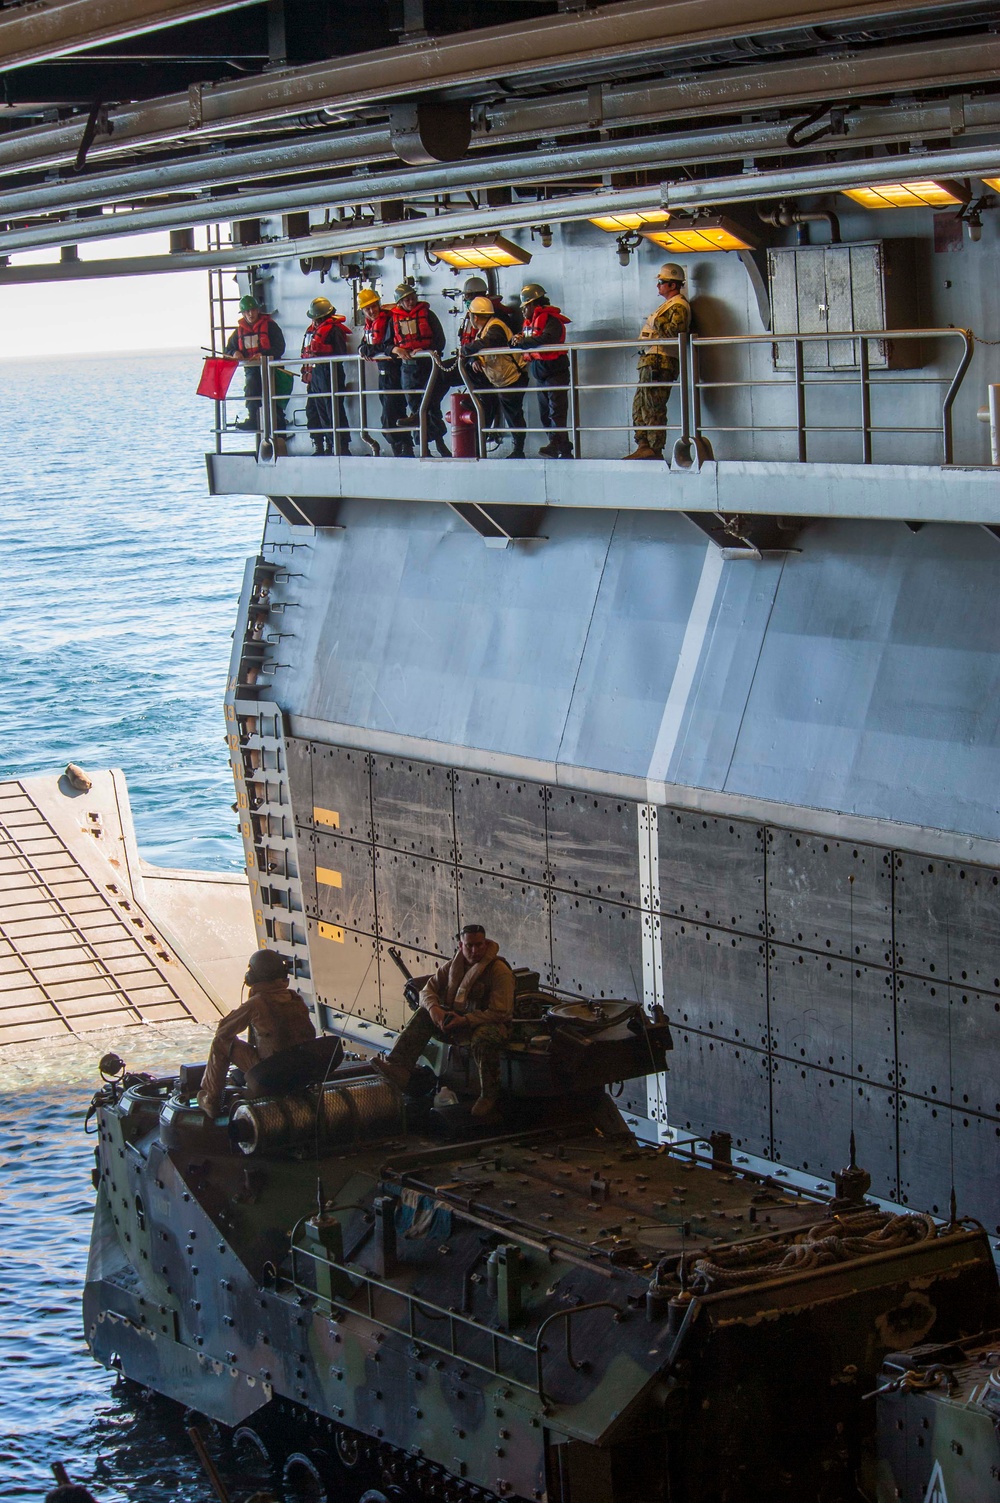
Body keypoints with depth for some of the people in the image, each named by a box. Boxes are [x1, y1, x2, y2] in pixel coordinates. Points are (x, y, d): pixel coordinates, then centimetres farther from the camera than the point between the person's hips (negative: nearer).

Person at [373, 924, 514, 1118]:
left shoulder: (499, 971, -14)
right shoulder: (454, 965, 7)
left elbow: (500, 1013, -21)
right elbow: (428, 989, 7)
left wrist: (466, 1020, -28)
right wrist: (434, 1008, -17)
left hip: (490, 1024, -6)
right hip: (458, 1019, 7)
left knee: (482, 1040, -41)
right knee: (423, 1014, -13)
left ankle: (489, 1097, -24)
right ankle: (399, 1068, -30)